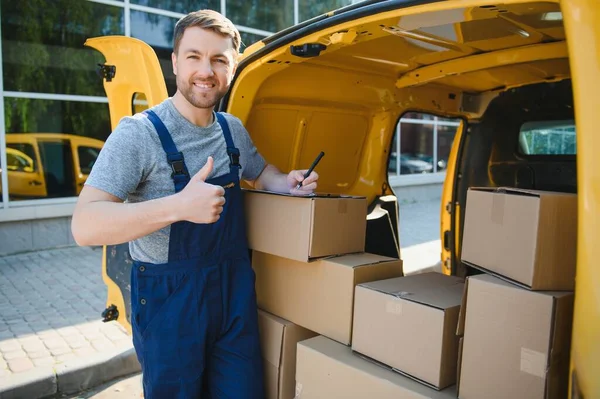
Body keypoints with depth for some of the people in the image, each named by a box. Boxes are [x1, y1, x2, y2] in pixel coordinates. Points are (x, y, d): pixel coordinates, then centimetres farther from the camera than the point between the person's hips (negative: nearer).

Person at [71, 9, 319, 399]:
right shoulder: (139, 133, -15)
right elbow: (85, 226, -23)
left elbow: (261, 173, 23)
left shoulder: (234, 129, 4)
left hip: (236, 293, 6)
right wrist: (179, 206, -36)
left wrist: (288, 184, 0)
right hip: (168, 302, -5)